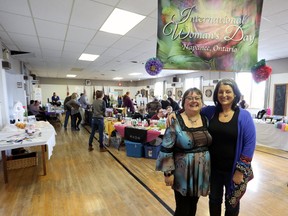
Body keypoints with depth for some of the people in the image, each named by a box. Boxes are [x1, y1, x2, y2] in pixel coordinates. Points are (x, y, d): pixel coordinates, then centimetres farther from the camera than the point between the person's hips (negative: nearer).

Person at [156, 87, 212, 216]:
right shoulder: (175, 121, -16)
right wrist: (168, 172, -13)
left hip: (201, 172, 5)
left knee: (193, 205, 23)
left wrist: (210, 166, 13)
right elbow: (166, 149, -14)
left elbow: (209, 144, 11)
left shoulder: (206, 120, 1)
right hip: (183, 174, -5)